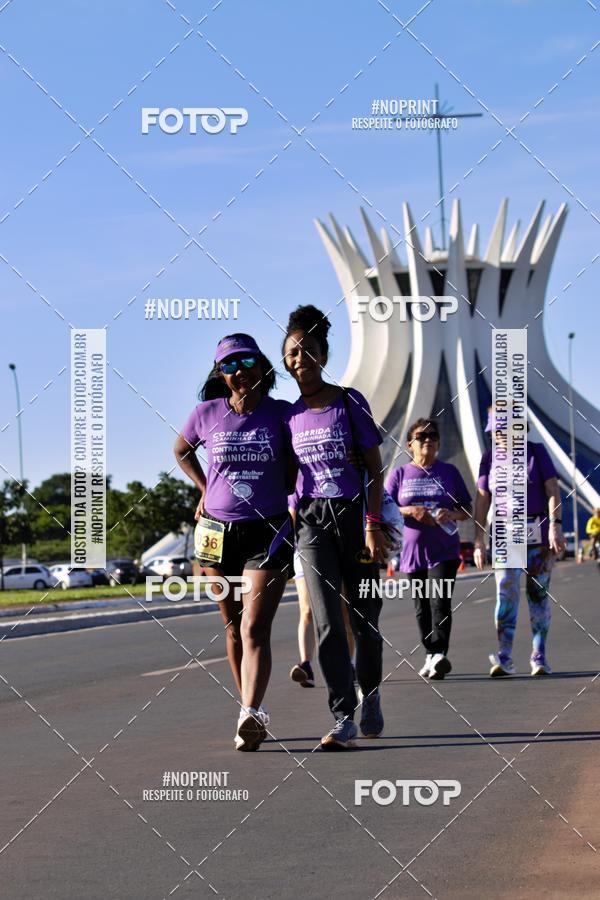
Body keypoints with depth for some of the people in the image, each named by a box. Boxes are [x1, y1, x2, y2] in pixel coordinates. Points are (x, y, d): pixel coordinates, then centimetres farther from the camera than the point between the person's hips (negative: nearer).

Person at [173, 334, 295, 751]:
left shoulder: (282, 414, -3)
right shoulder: (207, 413, 1)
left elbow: (292, 472, 7)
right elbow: (182, 450, 22)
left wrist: (295, 517, -4)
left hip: (268, 533, -3)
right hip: (218, 533, 3)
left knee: (254, 629, -15)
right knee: (233, 629, 10)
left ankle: (251, 715, -28)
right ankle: (254, 714, 21)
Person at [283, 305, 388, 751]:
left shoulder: (349, 402, -2)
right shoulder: (290, 414, 8)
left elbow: (374, 467, -3)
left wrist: (374, 525, -11)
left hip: (354, 514, -2)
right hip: (312, 521, 2)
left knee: (365, 617, 6)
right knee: (328, 621, -10)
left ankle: (371, 699, 30)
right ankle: (344, 718, -10)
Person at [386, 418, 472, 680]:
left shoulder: (449, 471, 9)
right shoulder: (399, 474, 8)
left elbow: (467, 510, 10)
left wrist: (453, 513, -13)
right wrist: (410, 511, -14)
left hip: (444, 551, -2)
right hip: (412, 551, 2)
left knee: (440, 601, -16)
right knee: (422, 607, 8)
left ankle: (440, 655, -25)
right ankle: (430, 656, 18)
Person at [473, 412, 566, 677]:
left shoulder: (537, 452, 1)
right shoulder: (490, 458, 6)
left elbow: (553, 491, -4)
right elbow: (482, 501, 6)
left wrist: (555, 526, -16)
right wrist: (479, 542, 2)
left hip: (538, 533, -1)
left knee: (538, 593, 2)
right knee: (506, 593, -12)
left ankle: (539, 656, 8)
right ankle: (504, 658, -17)